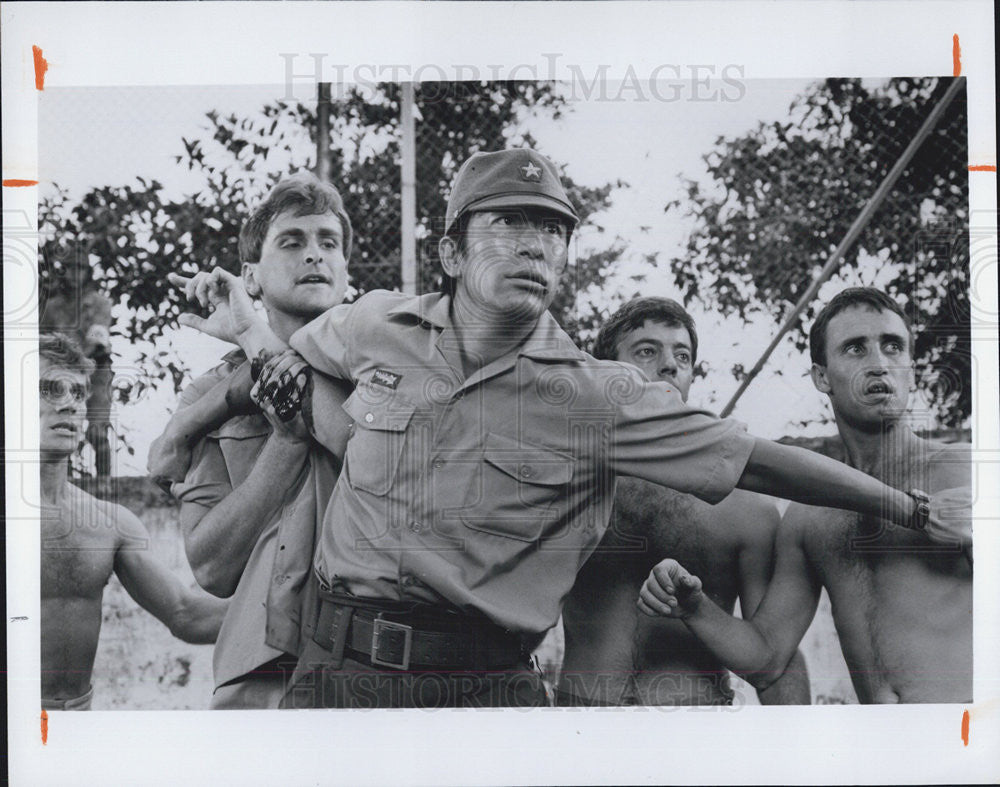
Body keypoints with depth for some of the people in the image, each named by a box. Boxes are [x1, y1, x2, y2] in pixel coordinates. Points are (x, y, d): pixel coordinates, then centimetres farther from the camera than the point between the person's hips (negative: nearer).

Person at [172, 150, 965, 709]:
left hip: (486, 683, -2)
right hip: (340, 668, 2)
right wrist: (251, 329, 8)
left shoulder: (602, 401, -4)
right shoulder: (377, 326, 5)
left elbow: (762, 463, -1)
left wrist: (914, 510, 2)